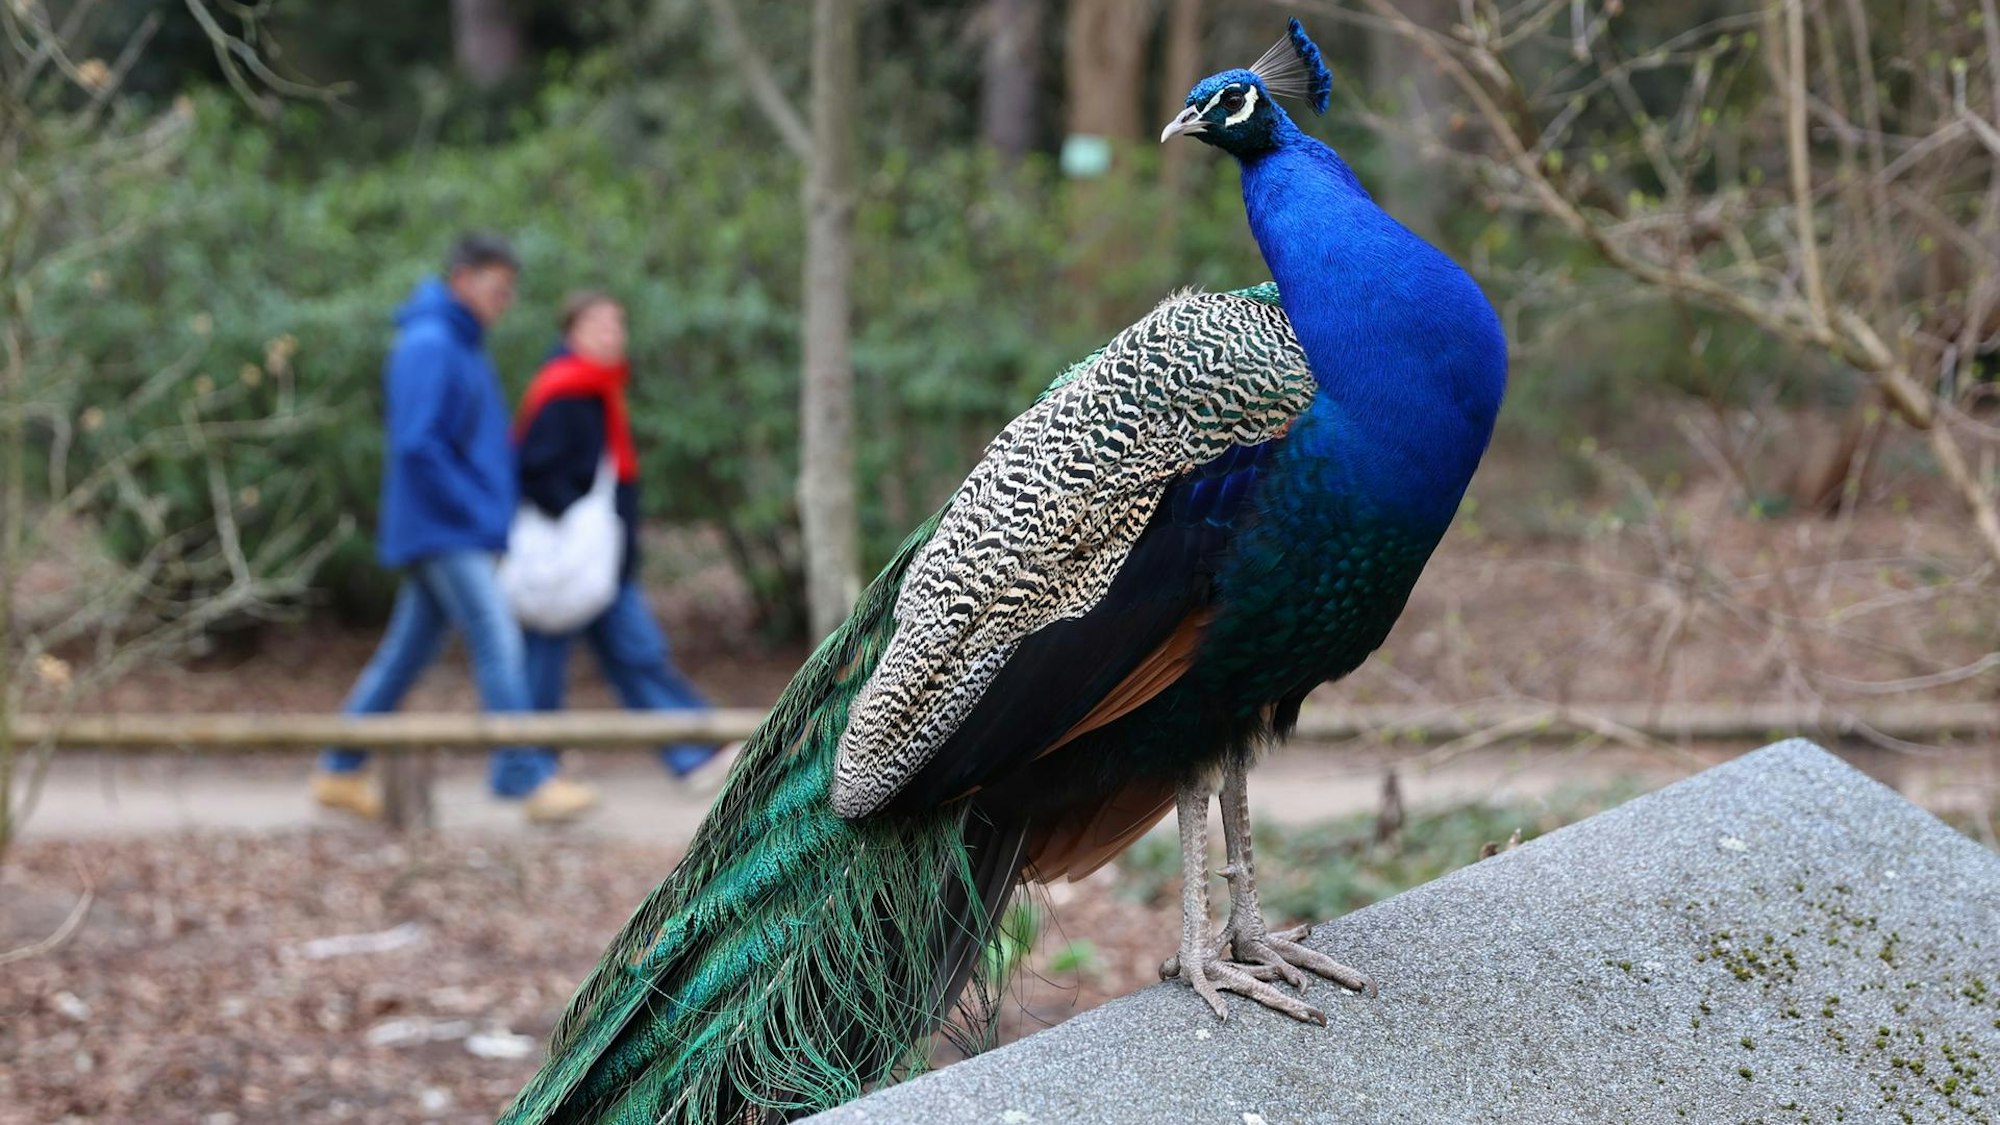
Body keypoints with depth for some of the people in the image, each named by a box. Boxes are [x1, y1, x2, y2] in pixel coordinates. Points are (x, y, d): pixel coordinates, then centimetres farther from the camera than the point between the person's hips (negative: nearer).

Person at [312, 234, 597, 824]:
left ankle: (340, 770, 19)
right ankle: (528, 777, -12)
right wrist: (474, 509, -18)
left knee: (407, 652, 12)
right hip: (444, 531, -10)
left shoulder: (464, 347, 18)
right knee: (499, 645, -13)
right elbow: (416, 443, -22)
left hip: (463, 534, 10)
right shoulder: (428, 345, -14)